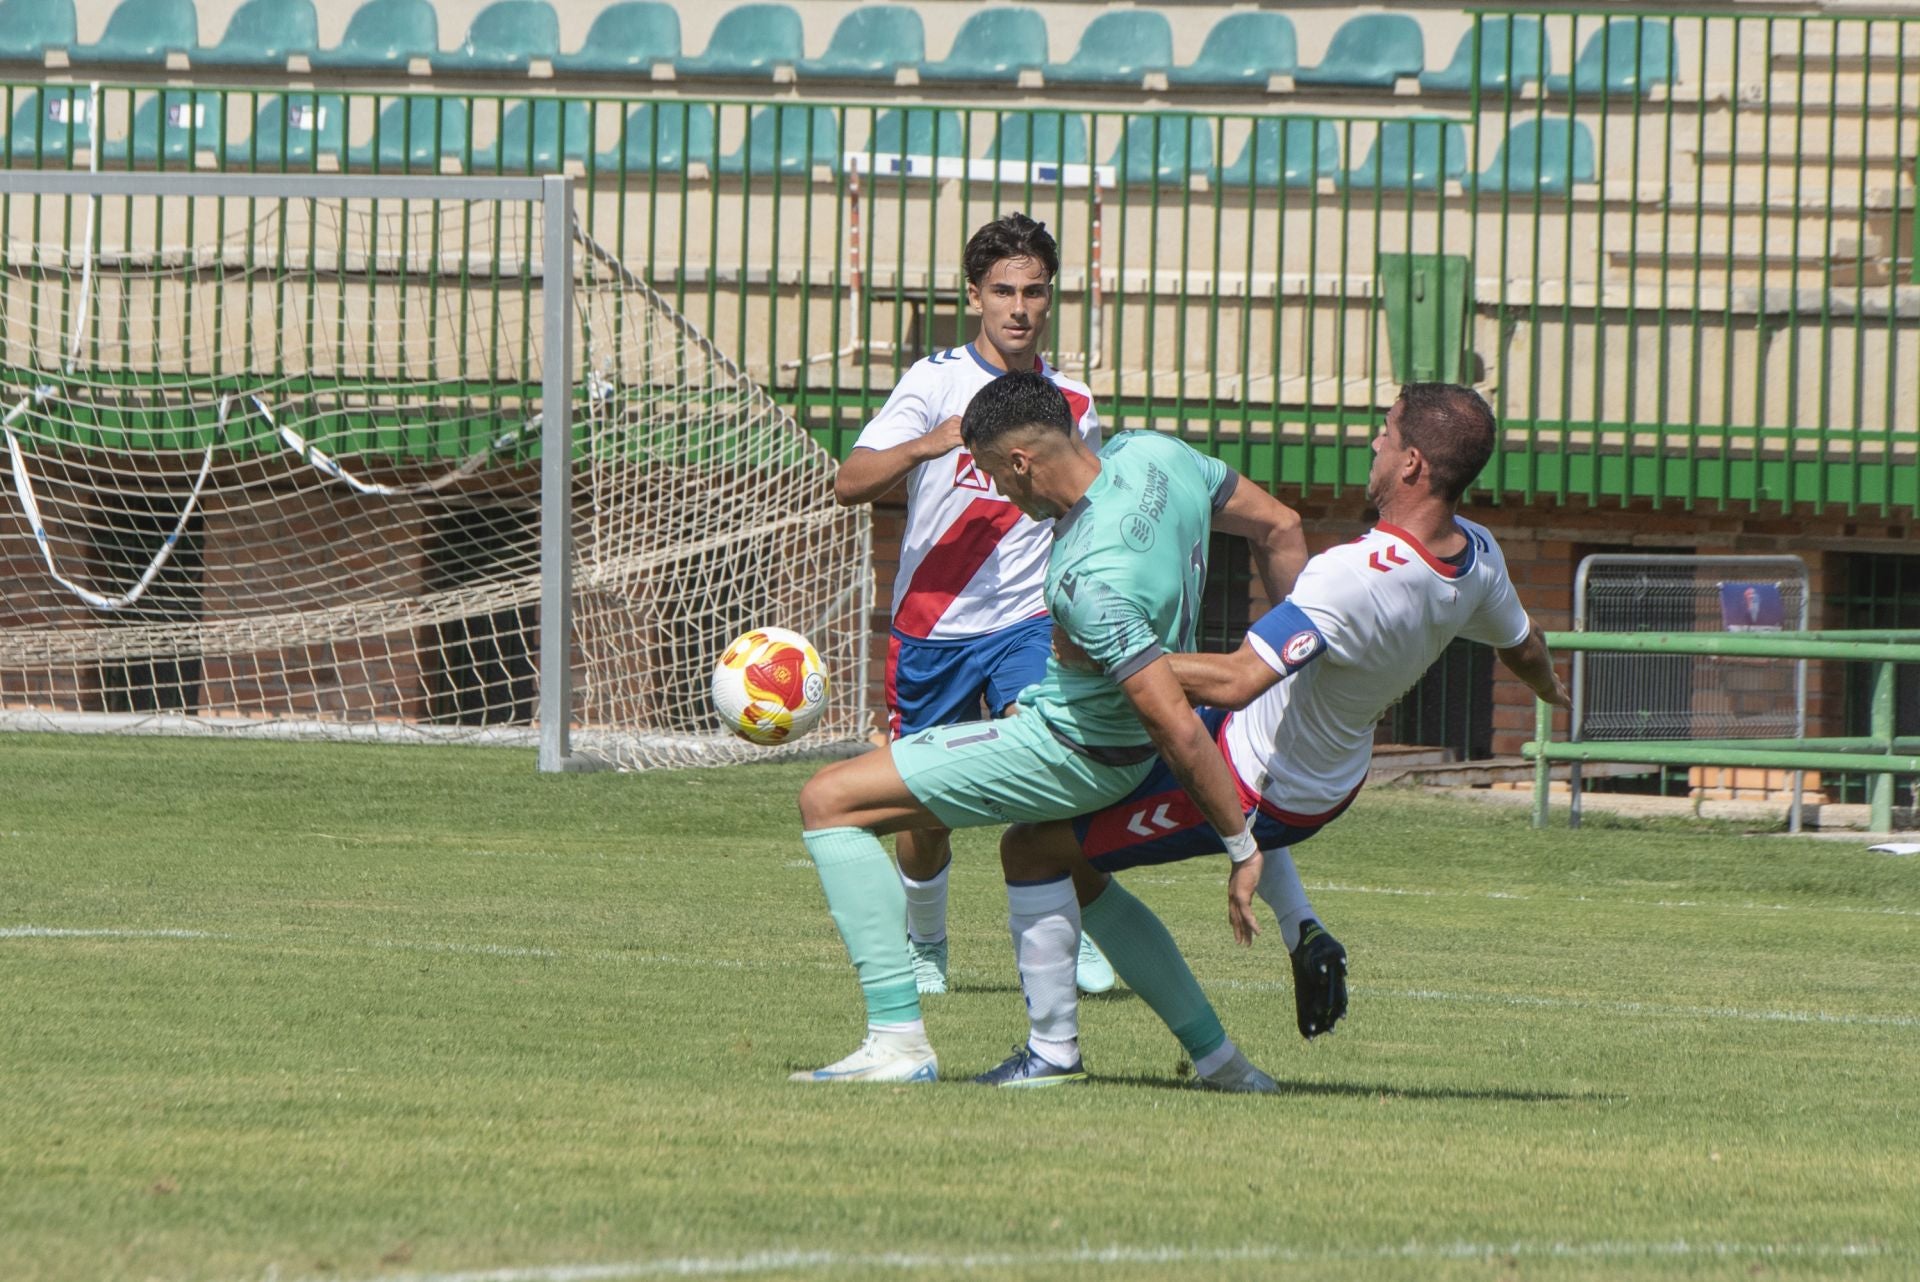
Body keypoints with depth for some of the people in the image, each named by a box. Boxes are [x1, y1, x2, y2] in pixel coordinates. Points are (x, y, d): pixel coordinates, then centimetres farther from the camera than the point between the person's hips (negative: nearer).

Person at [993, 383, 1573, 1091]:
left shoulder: (1352, 579, -38)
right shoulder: (1477, 555, -12)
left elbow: (1235, 681, -43)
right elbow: (1523, 646, 11)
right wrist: (1550, 686, 35)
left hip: (1262, 797, -9)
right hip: (1336, 783, 9)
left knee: (1033, 849, -1)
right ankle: (1303, 931, 20)